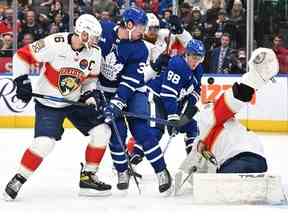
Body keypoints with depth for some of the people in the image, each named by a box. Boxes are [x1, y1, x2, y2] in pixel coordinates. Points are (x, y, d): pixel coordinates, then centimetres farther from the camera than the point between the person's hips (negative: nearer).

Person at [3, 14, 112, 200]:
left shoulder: (95, 52, -9)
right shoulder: (54, 44, -24)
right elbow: (22, 55, -16)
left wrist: (90, 93, -9)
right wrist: (22, 81, -20)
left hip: (76, 101, 6)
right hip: (48, 103, -6)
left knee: (102, 131, -3)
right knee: (44, 142, -21)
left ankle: (87, 177, 10)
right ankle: (18, 180, -2)